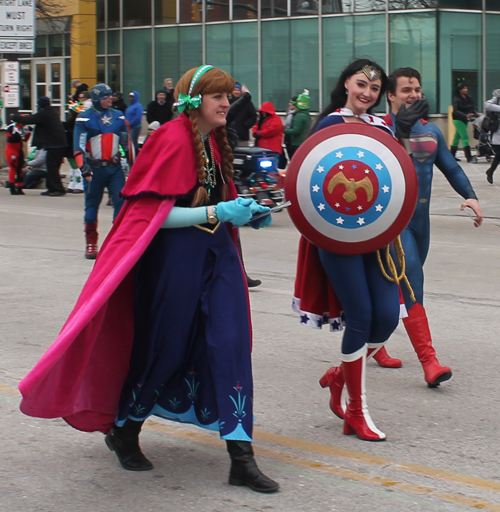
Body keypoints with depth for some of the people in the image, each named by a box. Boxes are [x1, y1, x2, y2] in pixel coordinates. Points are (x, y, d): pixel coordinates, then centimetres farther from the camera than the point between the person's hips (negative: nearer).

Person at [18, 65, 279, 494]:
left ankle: (241, 457, 0)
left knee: (231, 345, -2)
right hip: (174, 255, -7)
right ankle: (124, 431, 31)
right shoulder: (172, 141, -14)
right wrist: (216, 212, -25)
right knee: (162, 349, 5)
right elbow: (154, 213, -19)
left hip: (217, 252, 7)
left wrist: (245, 213, 4)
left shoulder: (215, 142, 11)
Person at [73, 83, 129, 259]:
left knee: (122, 201, -7)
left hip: (114, 167, 3)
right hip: (94, 168, -3)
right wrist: (83, 167, -20)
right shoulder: (84, 118, -5)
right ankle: (90, 244, 16)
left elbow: (126, 141, 17)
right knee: (92, 204, 5)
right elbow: (78, 145, -9)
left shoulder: (118, 116, 8)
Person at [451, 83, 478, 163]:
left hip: (465, 120, 7)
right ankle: (469, 157, -16)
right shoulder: (456, 99, -13)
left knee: (457, 137, 13)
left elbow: (472, 108, 6)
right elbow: (455, 111, -19)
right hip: (458, 120, -7)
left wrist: (475, 114, -15)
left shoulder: (468, 98, 6)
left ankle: (452, 156, 21)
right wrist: (465, 115, -30)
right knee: (465, 137, -13)